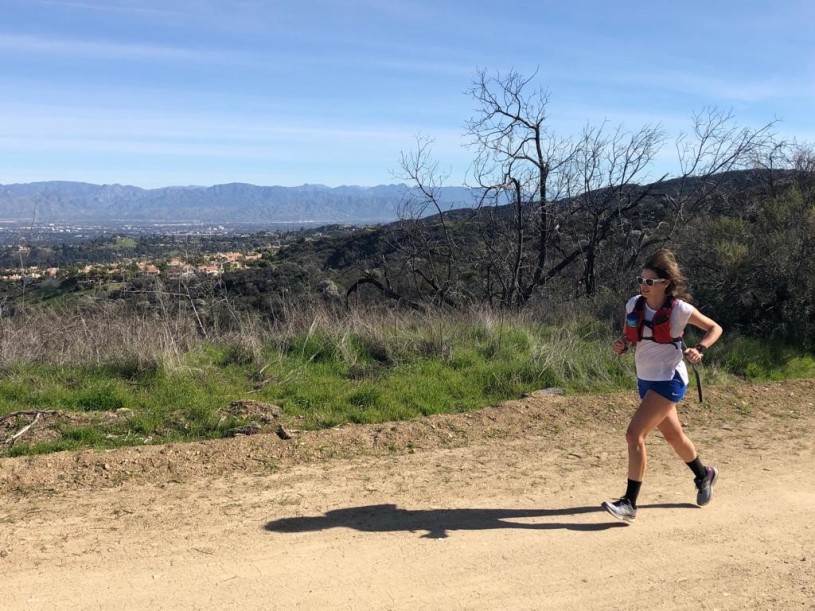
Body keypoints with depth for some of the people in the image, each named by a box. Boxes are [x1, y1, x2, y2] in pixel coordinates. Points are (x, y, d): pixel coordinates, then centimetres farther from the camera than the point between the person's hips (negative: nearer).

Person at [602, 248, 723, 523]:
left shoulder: (679, 309, -15)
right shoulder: (634, 305, -1)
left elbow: (715, 328, -2)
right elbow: (629, 338, 11)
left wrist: (699, 349, -19)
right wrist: (621, 345, -12)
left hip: (669, 381, -7)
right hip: (645, 380, 7)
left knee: (634, 434, -17)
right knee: (672, 434, 23)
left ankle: (629, 503, -10)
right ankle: (704, 474, 50)